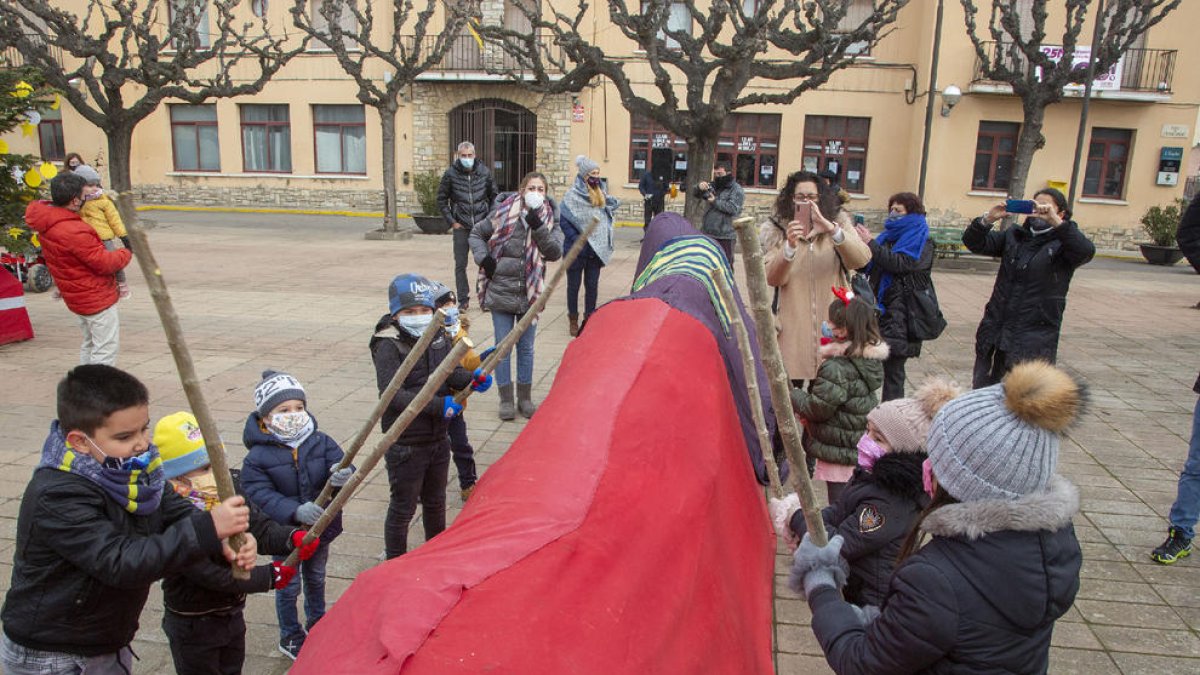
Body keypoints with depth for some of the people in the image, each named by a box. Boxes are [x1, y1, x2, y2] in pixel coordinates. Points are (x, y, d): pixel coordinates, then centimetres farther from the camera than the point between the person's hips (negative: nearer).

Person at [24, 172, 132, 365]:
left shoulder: (46, 220, -1)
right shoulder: (74, 231, -28)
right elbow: (105, 263, -21)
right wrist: (126, 253, -2)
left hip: (78, 296, 10)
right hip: (96, 298, -10)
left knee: (90, 344, 22)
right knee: (106, 348, -3)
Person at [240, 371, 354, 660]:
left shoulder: (321, 442, -12)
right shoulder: (257, 457, -21)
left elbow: (341, 465, -21)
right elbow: (261, 495, -28)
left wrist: (345, 475, -47)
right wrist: (295, 511, -42)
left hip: (321, 528, 3)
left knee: (316, 579, 26)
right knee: (288, 586, 16)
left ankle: (317, 623, 51)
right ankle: (290, 637, 39)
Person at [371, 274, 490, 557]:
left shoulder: (439, 338, 2)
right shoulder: (389, 347, -18)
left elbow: (450, 372, -2)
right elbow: (394, 395, -26)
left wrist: (472, 379, -23)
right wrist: (439, 405, -32)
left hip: (439, 438, 6)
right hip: (405, 445, -6)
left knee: (435, 501, 24)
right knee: (403, 507, 9)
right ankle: (394, 561, 29)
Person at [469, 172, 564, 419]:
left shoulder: (550, 220, 0)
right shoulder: (504, 213, -3)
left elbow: (555, 252, -13)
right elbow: (477, 233, 10)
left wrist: (539, 228, -23)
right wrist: (483, 258, -5)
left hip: (530, 293, 1)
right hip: (501, 291, -1)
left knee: (526, 347, 11)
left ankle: (525, 397, 26)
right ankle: (506, 399, 18)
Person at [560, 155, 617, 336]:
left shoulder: (601, 195, 8)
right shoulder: (572, 195, -10)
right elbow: (563, 221, -13)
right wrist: (577, 241, -18)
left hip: (596, 250, 5)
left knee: (592, 286, 9)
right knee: (574, 285, 9)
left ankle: (590, 319, 21)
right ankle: (573, 320, 21)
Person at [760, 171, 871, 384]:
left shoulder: (838, 221, 5)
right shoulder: (775, 230, 3)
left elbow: (861, 259, -11)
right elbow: (772, 279, -8)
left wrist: (832, 229, -27)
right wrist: (790, 246, -25)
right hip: (793, 325, -1)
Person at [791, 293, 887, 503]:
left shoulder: (835, 368, -26)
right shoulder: (870, 359, 2)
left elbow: (817, 408, -20)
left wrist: (793, 395, -3)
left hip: (838, 454, -9)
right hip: (862, 445, 9)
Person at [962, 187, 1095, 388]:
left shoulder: (1062, 244, 0)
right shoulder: (1014, 236, 13)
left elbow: (1086, 251, -21)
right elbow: (974, 243, 3)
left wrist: (1055, 221, -28)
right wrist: (989, 219, -15)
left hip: (1034, 341, -4)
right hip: (995, 333, 4)